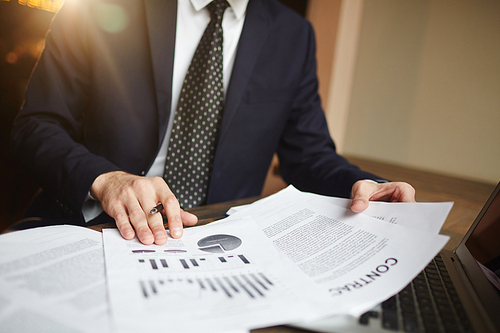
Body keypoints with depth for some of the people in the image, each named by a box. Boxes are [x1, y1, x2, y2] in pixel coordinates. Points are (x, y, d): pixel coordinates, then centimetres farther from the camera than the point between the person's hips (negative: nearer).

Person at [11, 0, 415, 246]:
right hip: (95, 227, -2)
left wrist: (361, 185, -11)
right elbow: (37, 124, -1)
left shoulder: (294, 34, 8)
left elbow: (308, 153, 11)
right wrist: (104, 178, -22)